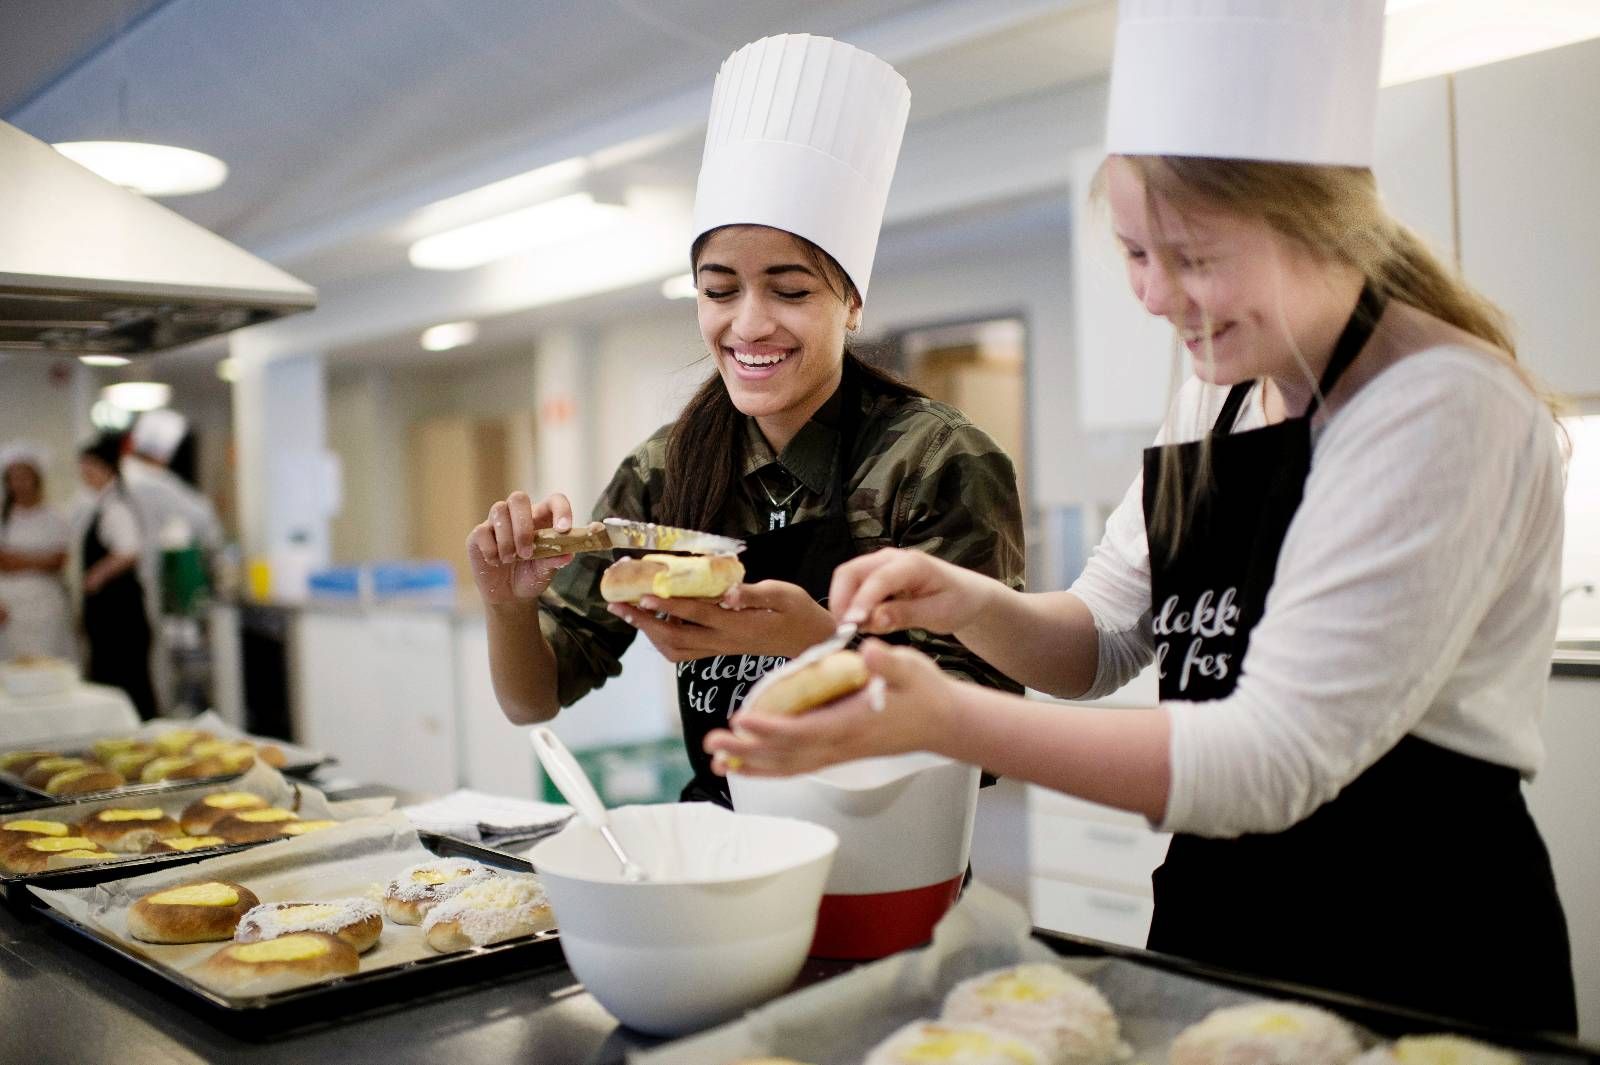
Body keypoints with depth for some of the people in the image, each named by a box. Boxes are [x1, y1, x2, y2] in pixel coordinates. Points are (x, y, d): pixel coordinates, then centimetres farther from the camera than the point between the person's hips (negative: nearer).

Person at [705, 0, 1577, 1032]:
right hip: (1216, 927, 7)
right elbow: (1099, 639, 9)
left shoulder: (1445, 414, -19)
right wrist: (970, 603, -11)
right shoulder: (1217, 395, 6)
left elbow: (1279, 758, -25)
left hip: (1413, 969, -6)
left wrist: (947, 718, -29)